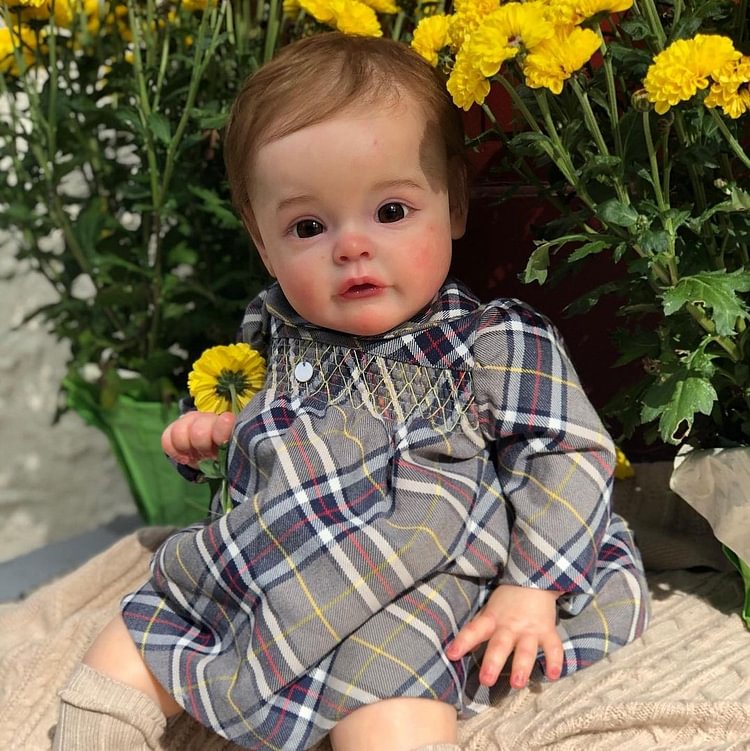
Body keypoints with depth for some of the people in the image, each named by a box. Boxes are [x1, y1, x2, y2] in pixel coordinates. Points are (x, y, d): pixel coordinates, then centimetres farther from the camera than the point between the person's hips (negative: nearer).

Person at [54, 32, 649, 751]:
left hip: (402, 604, -6)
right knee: (117, 659, 5)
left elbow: (569, 454, -6)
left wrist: (532, 589, -13)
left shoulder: (496, 343, -9)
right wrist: (221, 429, 10)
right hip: (246, 579, 6)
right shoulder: (281, 331, 9)